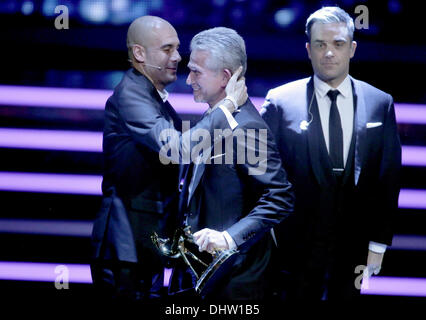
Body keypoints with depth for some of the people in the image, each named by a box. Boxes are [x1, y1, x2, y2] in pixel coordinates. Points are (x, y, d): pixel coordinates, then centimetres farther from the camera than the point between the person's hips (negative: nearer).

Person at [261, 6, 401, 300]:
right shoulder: (280, 102, -3)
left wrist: (379, 243, 2)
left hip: (354, 244, 2)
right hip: (298, 244, -2)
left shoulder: (381, 104, 3)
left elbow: (388, 180, 5)